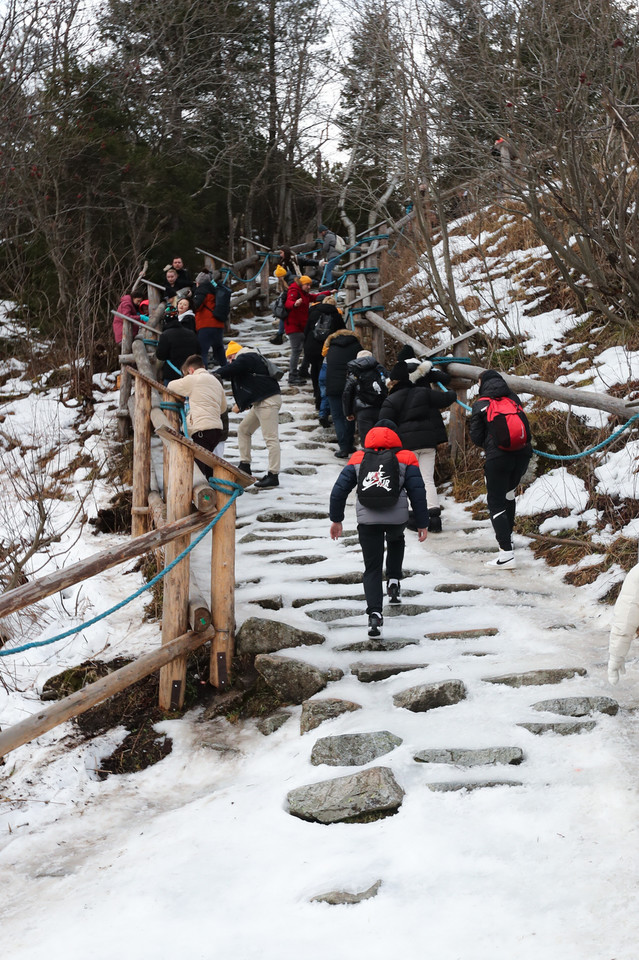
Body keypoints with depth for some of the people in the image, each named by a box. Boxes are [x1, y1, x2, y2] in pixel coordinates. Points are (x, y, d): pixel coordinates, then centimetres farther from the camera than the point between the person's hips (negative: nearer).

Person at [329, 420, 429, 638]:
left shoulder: (358, 459, 10)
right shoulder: (405, 459, 5)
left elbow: (339, 490, 9)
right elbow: (417, 493, 1)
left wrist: (336, 519, 20)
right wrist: (422, 523, 8)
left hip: (367, 520, 0)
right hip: (397, 518, 0)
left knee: (372, 568, 6)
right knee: (396, 540, 36)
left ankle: (374, 612, -12)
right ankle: (393, 581, 25)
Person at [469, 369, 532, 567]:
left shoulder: (480, 405, 0)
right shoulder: (514, 400, 11)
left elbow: (476, 437, 0)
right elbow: (526, 427, 13)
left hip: (498, 457, -5)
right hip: (522, 455, 5)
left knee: (496, 503, -1)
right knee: (509, 493, 27)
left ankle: (507, 553, -11)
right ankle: (507, 534, 41)